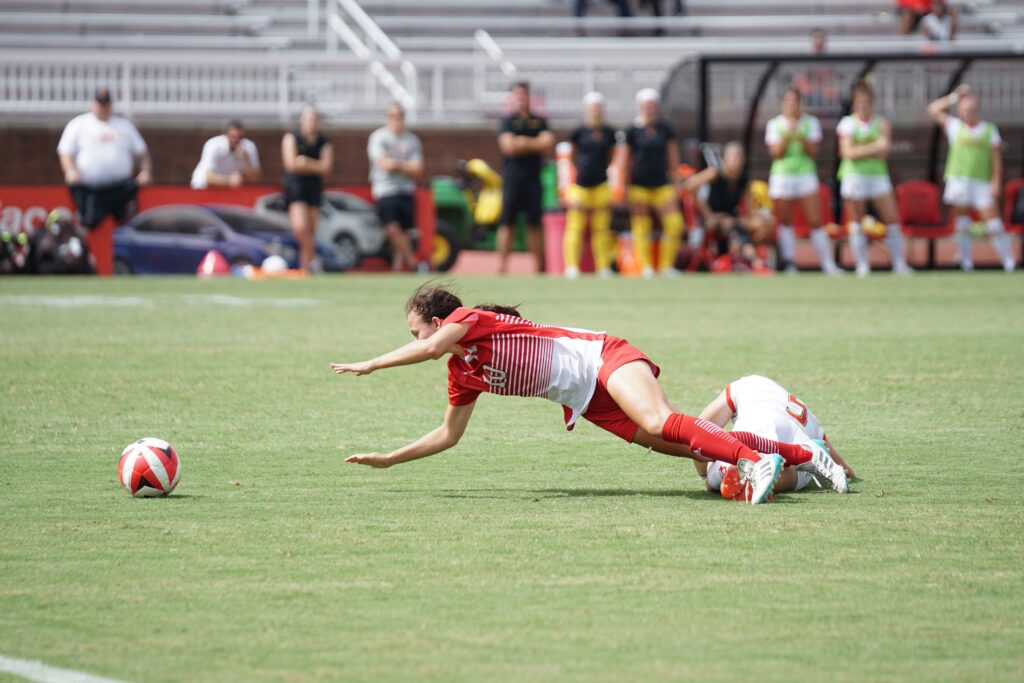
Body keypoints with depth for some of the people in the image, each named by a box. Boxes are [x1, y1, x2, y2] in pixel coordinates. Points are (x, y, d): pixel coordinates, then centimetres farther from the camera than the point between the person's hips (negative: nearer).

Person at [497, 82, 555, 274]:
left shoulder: (540, 121, 11)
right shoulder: (507, 121, 2)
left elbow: (548, 143, -2)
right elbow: (508, 146, -11)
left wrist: (523, 143, -10)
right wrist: (535, 145, -7)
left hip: (533, 178, 3)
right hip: (512, 177, -3)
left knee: (534, 224, 6)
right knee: (507, 223, -5)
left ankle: (540, 265, 9)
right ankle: (502, 265, -4)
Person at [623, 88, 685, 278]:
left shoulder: (665, 130, 6)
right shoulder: (633, 131, 0)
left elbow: (673, 158, 11)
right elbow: (627, 160, 4)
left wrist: (676, 182, 8)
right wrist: (625, 186, 2)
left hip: (662, 183, 2)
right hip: (639, 184, -2)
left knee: (674, 223, -8)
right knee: (641, 227, -2)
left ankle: (666, 265, 1)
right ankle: (646, 267, 4)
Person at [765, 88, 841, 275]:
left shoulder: (810, 122, 5)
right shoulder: (775, 124, 4)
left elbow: (812, 152, -2)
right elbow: (776, 153, -4)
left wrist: (801, 137, -19)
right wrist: (787, 135, -19)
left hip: (806, 174, 0)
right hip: (782, 175, 0)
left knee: (816, 221, -5)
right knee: (785, 222, 1)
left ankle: (828, 265, -4)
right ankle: (789, 264, 4)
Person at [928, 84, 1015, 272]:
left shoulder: (990, 130, 9)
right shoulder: (955, 127, 12)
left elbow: (997, 158, 5)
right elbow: (933, 109, 13)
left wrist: (996, 182, -4)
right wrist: (955, 97, 11)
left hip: (982, 183, -1)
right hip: (958, 181, 1)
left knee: (994, 223, -7)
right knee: (962, 225, 0)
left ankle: (1009, 262, -6)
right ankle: (966, 262, 4)